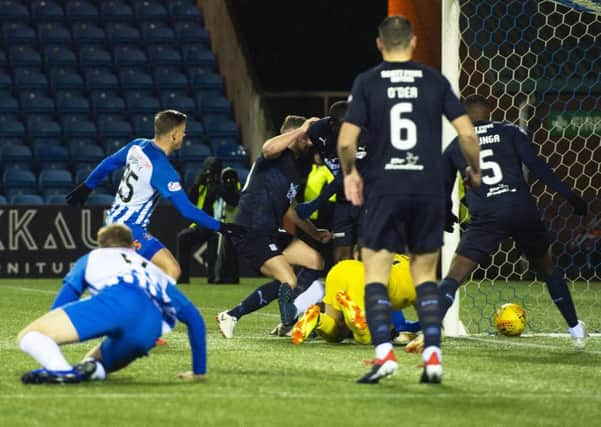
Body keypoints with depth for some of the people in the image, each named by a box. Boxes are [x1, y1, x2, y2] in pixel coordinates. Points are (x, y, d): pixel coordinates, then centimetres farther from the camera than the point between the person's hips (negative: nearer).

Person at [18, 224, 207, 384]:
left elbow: (60, 305, 29)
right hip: (148, 331, 3)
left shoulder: (92, 257, 36)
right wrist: (198, 371, 38)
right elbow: (194, 318, 34)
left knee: (28, 336, 0)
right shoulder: (155, 272, 41)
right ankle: (94, 369, -12)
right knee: (94, 363, 28)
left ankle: (61, 370, -34)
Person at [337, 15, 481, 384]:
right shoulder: (435, 81, 4)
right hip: (429, 190, 2)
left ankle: (384, 353, -13)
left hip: (384, 191, -2)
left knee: (376, 277, 3)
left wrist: (350, 172, 14)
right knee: (425, 276, 13)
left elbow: (346, 142, -6)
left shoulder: (367, 83, -1)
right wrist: (474, 170, 18)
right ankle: (433, 356, 2)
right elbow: (467, 134, 0)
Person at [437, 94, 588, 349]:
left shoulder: (454, 148, 15)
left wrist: (446, 218, 43)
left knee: (454, 277, -4)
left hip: (486, 216, -1)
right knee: (547, 268, 22)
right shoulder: (510, 132, 11)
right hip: (523, 208, 1)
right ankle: (576, 330, 27)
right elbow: (536, 166, -1)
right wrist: (569, 195, 0)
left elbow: (444, 190, 23)